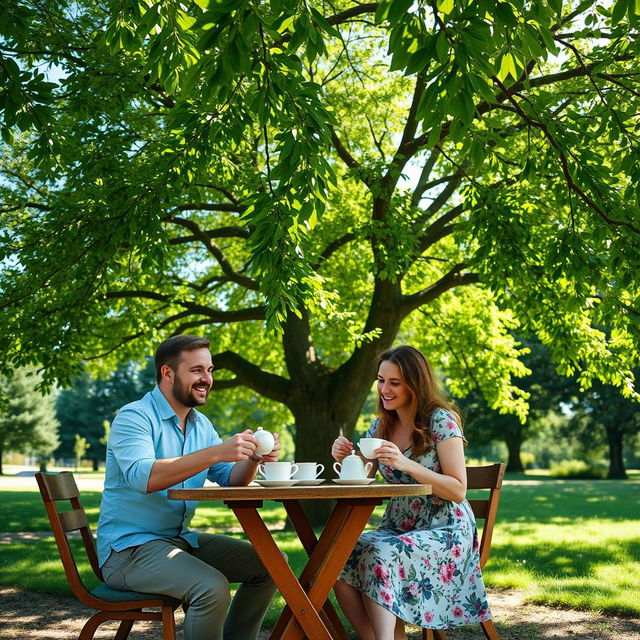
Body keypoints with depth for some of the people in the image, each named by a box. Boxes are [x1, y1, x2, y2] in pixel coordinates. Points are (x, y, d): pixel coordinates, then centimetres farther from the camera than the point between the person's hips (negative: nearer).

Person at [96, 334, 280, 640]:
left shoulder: (201, 425, 11)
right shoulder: (134, 417, -14)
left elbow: (231, 480, 6)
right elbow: (142, 477, -32)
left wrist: (253, 458, -16)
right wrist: (216, 452, -37)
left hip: (181, 540, 8)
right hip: (129, 546, -8)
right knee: (212, 587, -31)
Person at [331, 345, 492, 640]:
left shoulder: (441, 420, -9)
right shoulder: (380, 426, 9)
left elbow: (458, 491, -13)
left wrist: (407, 464, -26)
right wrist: (345, 458, -8)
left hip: (444, 531, -6)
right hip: (397, 528, 6)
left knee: (381, 555, -33)